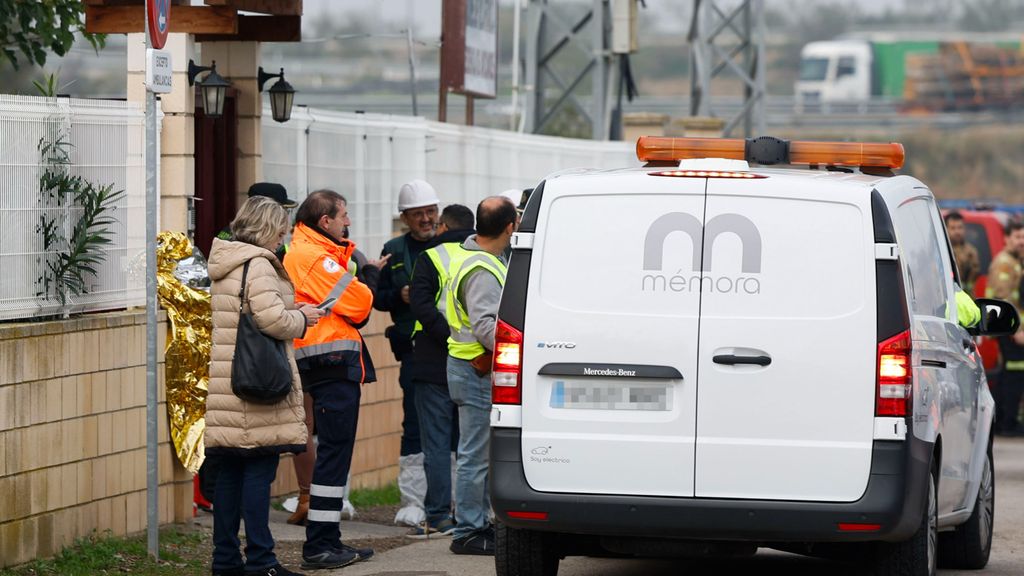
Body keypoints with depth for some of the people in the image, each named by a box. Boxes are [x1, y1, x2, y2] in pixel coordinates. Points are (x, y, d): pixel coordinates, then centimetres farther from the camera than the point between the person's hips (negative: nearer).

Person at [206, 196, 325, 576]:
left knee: (230, 470, 11)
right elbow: (271, 318, -21)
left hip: (226, 383, 9)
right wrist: (301, 319, -3)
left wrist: (294, 315, 16)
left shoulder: (224, 266, 17)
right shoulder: (258, 266, -12)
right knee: (260, 469, -6)